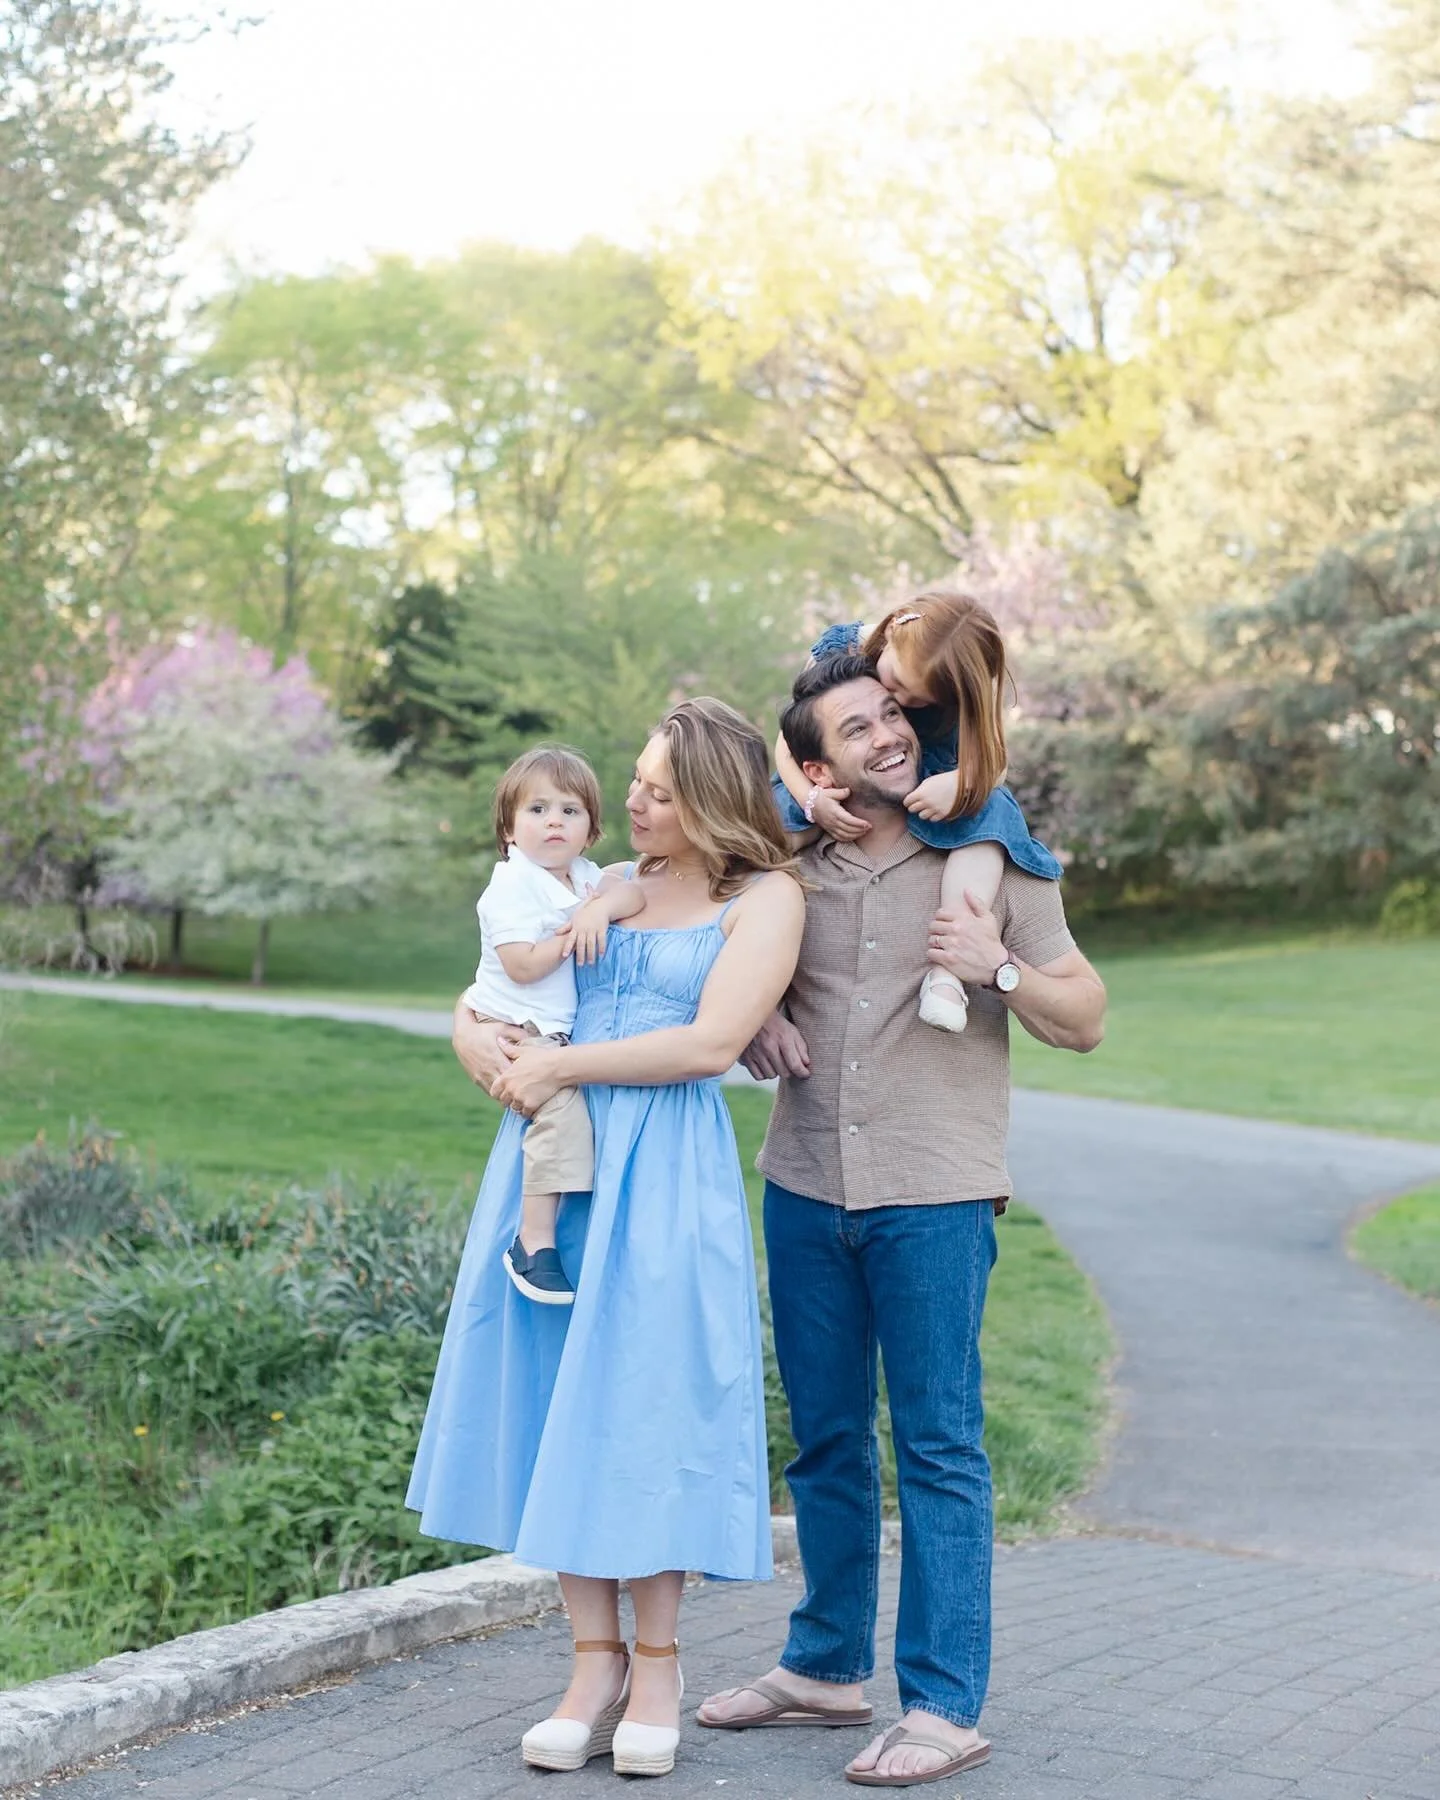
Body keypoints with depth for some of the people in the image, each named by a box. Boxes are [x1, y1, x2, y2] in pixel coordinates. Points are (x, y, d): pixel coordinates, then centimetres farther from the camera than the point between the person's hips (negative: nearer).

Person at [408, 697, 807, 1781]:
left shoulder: (765, 898, 1)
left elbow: (711, 1043, -11)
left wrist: (561, 1065, -11)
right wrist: (479, 1039, -4)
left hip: (664, 1173, -5)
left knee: (642, 1399, -3)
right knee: (555, 1396, 4)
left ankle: (657, 1662, 11)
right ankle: (596, 1659, 12)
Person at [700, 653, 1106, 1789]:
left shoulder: (993, 862, -1)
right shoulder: (790, 870, 7)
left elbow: (1085, 1022, 0)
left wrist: (997, 968, -17)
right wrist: (759, 1024, 0)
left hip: (935, 1196, -4)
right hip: (804, 1187, 4)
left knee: (939, 1448, -2)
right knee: (826, 1440, 13)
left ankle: (946, 1705, 4)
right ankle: (826, 1666, 26)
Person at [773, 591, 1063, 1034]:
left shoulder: (960, 691, -18)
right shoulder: (838, 648, -19)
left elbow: (992, 762, -20)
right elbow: (788, 744, -15)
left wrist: (959, 782, -44)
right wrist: (812, 801, -35)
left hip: (925, 808, 0)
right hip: (834, 798, 1)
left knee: (988, 811, -32)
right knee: (772, 820, -30)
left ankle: (948, 967, -39)